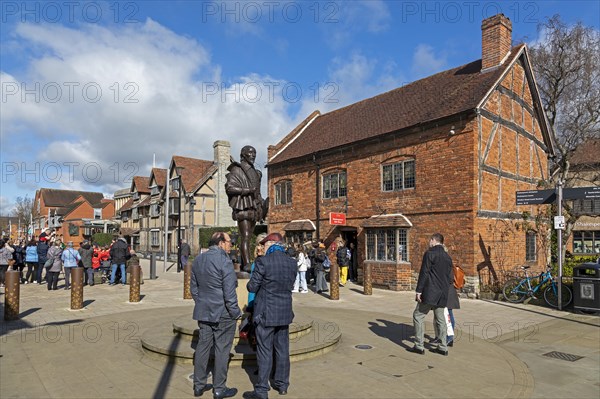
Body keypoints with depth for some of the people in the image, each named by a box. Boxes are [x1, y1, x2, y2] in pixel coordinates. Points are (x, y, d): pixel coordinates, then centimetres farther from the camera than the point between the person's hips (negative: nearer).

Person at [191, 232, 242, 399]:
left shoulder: (198, 260, 6)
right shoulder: (224, 261, -18)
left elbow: (193, 287, 13)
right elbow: (229, 292, -18)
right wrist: (236, 313, -8)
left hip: (203, 312, 7)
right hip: (222, 313, -7)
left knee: (202, 347, 16)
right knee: (222, 350, 5)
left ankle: (199, 385, 27)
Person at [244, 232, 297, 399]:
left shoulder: (263, 262, -17)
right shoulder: (292, 263, 0)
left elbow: (252, 287, -11)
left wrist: (250, 283, 10)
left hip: (265, 313, -5)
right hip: (285, 313, 5)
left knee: (265, 352, 5)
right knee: (282, 349, 17)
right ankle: (282, 384, 30)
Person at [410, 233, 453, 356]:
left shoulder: (429, 253, -10)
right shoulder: (447, 257, 12)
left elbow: (424, 273, -15)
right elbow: (450, 278, 15)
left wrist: (418, 291, -13)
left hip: (430, 293, -7)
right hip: (442, 294, 7)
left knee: (418, 316, 1)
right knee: (440, 319, 15)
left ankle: (419, 346, 1)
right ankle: (443, 347, 19)